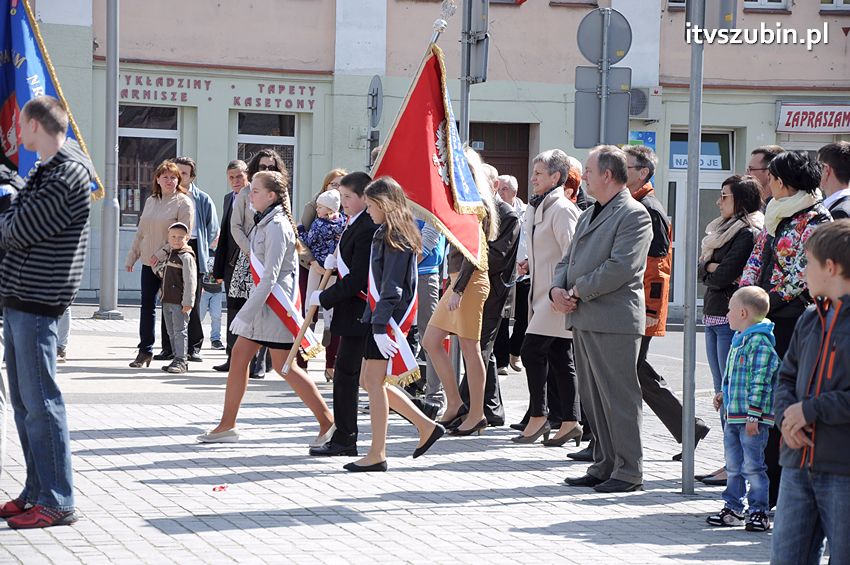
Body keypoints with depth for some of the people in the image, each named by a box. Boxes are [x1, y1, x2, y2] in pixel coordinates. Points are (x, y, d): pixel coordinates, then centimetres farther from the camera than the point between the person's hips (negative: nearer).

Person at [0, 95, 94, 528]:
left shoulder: (67, 174, -14)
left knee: (41, 402, -8)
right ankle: (36, 492, 19)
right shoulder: (46, 170, 18)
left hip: (37, 301, -10)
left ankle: (56, 503, -5)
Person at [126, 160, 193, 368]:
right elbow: (141, 232, 19)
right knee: (147, 305, 6)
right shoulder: (151, 201, 13)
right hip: (149, 262, 6)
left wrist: (162, 253, -17)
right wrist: (131, 257, 16)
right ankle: (145, 351, 13)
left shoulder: (183, 203, -5)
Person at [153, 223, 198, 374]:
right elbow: (162, 274, 30)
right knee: (172, 332, 12)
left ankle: (181, 360, -7)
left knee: (180, 331, -8)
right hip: (167, 301, 9)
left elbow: (190, 281, -16)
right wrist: (157, 266, 8)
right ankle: (177, 359, 18)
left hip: (179, 302, -9)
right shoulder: (169, 255, 17)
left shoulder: (186, 257, -11)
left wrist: (187, 302, -20)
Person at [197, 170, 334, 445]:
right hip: (262, 302, 10)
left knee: (285, 367, -4)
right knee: (238, 358, 7)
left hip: (275, 304, -10)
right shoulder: (265, 223, 13)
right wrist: (248, 311, 16)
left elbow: (269, 278, -22)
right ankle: (227, 425, 12)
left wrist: (246, 314, -23)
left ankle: (328, 423, 3)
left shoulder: (276, 227, -17)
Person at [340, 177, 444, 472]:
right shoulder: (386, 234, 16)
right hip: (379, 317, 10)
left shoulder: (393, 237, -14)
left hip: (387, 318, -10)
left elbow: (391, 287, -20)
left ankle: (377, 455, 0)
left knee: (374, 383, -5)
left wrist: (379, 325, -22)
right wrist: (374, 320, 17)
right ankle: (426, 426, 17)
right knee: (369, 381, 13)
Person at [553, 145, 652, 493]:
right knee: (592, 398, 12)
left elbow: (620, 267, -19)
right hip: (583, 320, 9)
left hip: (614, 322, -9)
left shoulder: (634, 214, -8)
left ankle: (629, 471, 0)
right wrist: (558, 288, 1)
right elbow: (569, 259, 21)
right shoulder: (589, 215, 21)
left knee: (619, 397, -5)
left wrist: (579, 291, -14)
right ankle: (604, 466, 20)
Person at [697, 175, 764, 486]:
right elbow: (702, 270, 13)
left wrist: (713, 271, 3)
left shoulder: (748, 234, -12)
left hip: (732, 321, -10)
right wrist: (713, 267, -6)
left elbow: (721, 278, -16)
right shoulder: (723, 231, 18)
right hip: (713, 319, 10)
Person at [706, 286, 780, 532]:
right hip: (733, 415, 10)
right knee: (733, 465, 16)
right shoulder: (739, 339, 14)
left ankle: (758, 511, 4)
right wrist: (724, 393, 16)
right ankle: (733, 507, 25)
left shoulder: (760, 342, -17)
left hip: (752, 418, -10)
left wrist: (753, 415, -22)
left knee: (753, 466, -4)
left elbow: (760, 381, -20)